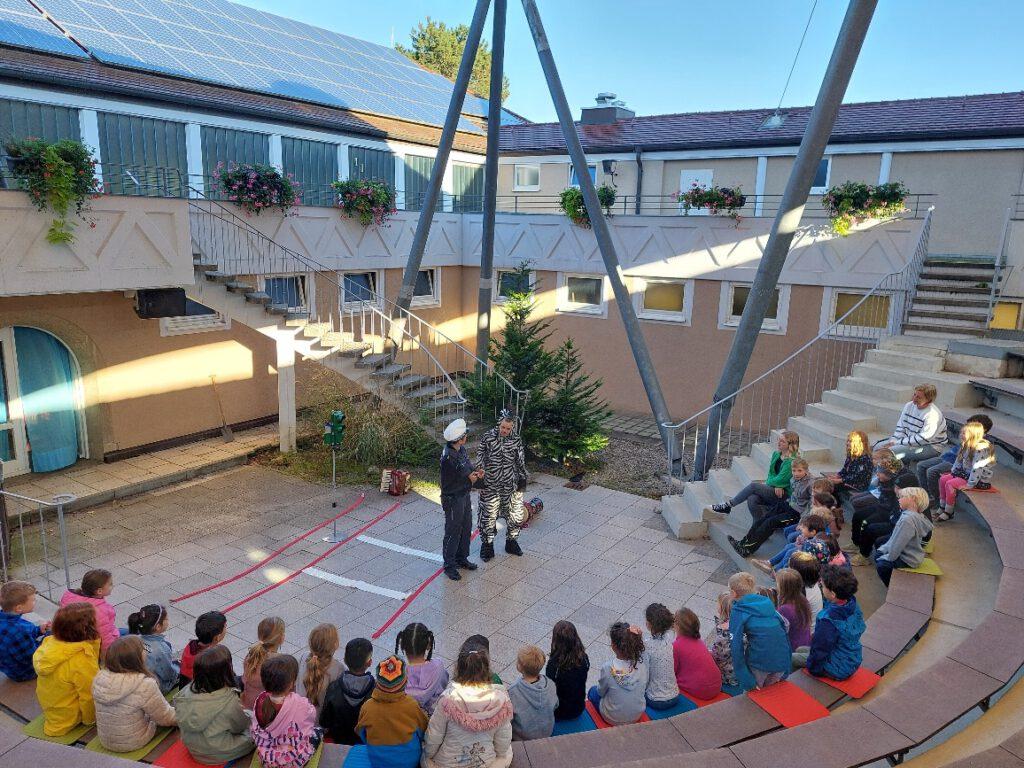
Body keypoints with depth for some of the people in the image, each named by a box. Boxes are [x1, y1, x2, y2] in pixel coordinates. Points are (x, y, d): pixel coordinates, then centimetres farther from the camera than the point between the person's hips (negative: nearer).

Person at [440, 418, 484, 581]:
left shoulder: (461, 449, -1)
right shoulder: (448, 458, -29)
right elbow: (447, 486, -24)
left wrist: (476, 473, -7)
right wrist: (468, 479, -20)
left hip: (464, 496, 9)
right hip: (453, 500, -9)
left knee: (466, 529, 21)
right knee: (453, 533, 6)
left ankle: (462, 558, 38)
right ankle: (449, 566, 22)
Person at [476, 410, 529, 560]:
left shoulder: (516, 440, -4)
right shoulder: (487, 437, -10)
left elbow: (521, 461, 6)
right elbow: (480, 459, -3)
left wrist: (522, 478, 6)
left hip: (511, 484, 2)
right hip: (490, 485, -2)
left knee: (514, 514, 12)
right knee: (488, 515, 4)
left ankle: (511, 542, 32)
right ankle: (487, 544, 21)